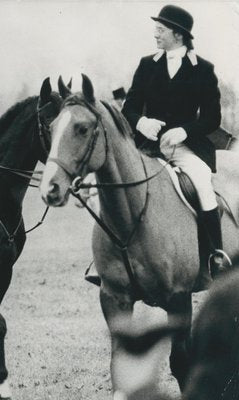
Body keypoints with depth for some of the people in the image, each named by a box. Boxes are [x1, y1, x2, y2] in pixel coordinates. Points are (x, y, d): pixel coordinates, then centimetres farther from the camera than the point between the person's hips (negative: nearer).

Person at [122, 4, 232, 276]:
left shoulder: (203, 70, 4)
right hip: (147, 142, 3)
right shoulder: (147, 65, 13)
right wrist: (140, 122, -13)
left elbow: (212, 118, 1)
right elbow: (129, 107, 11)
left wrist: (184, 131, -17)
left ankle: (217, 252, -24)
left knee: (202, 180, -30)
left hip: (185, 144, -3)